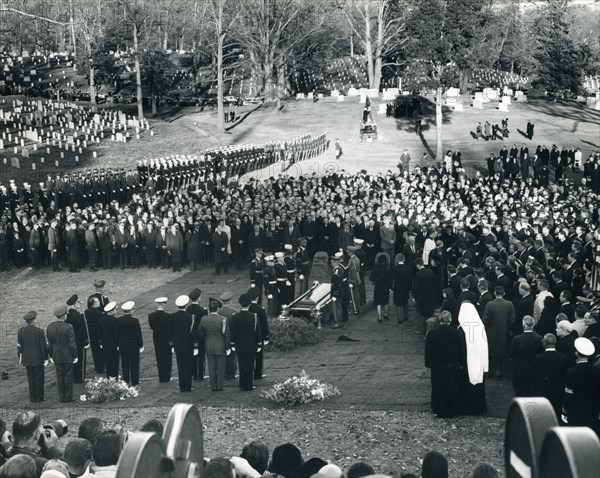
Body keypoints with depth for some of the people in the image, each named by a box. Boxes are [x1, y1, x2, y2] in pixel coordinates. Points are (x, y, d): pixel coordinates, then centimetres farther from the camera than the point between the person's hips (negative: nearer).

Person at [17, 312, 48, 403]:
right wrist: (46, 358, -2)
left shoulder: (20, 331, -4)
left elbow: (19, 346, 3)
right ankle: (39, 398, 11)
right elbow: (44, 346, -11)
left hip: (27, 359, 4)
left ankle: (32, 398, 17)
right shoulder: (40, 331, -15)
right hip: (38, 359, -4)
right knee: (39, 378, 6)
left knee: (31, 378, 13)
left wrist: (20, 357, 14)